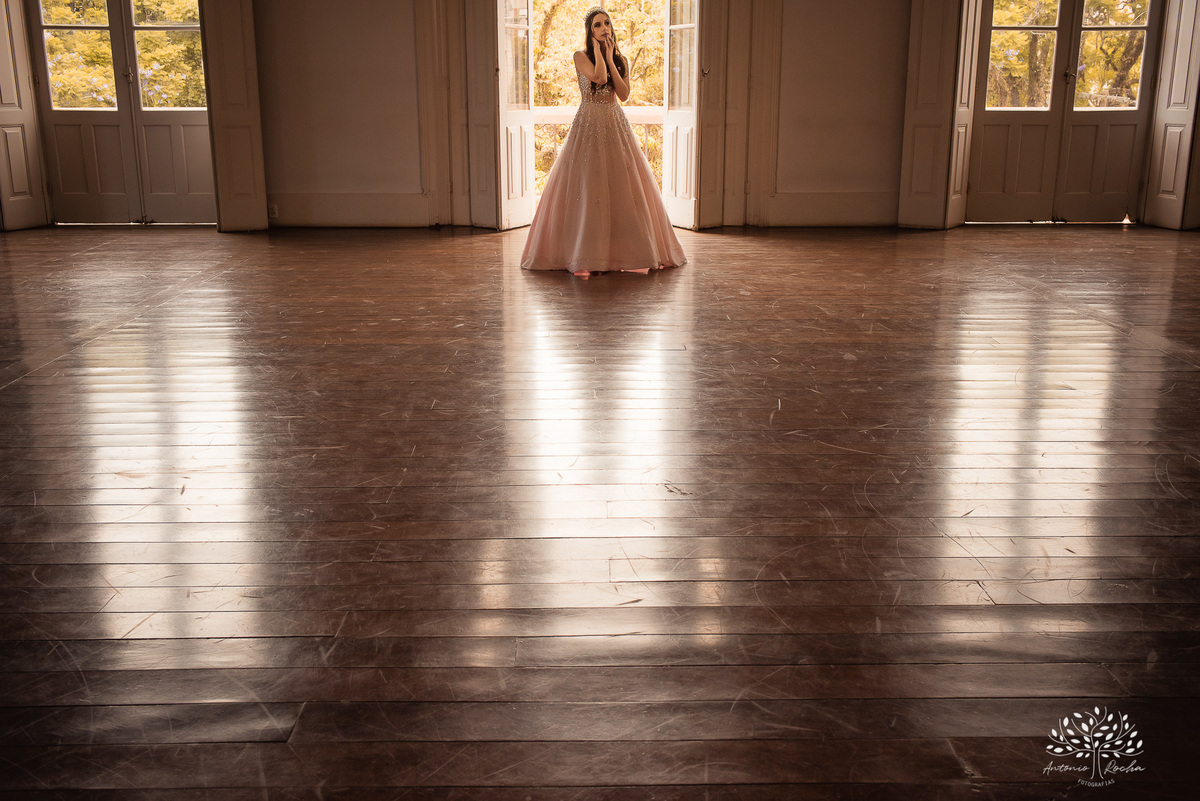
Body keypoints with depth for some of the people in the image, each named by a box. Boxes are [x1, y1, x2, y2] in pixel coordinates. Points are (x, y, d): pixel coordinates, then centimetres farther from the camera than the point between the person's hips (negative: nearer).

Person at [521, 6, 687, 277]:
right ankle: (585, 257, -3)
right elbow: (598, 76, -18)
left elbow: (624, 94, -3)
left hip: (615, 126, 3)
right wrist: (597, 49, -6)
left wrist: (610, 58, -4)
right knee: (587, 186, -7)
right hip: (589, 124, -3)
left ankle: (633, 254, 5)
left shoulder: (620, 60, 11)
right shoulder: (580, 56, 0)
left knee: (623, 185, -1)